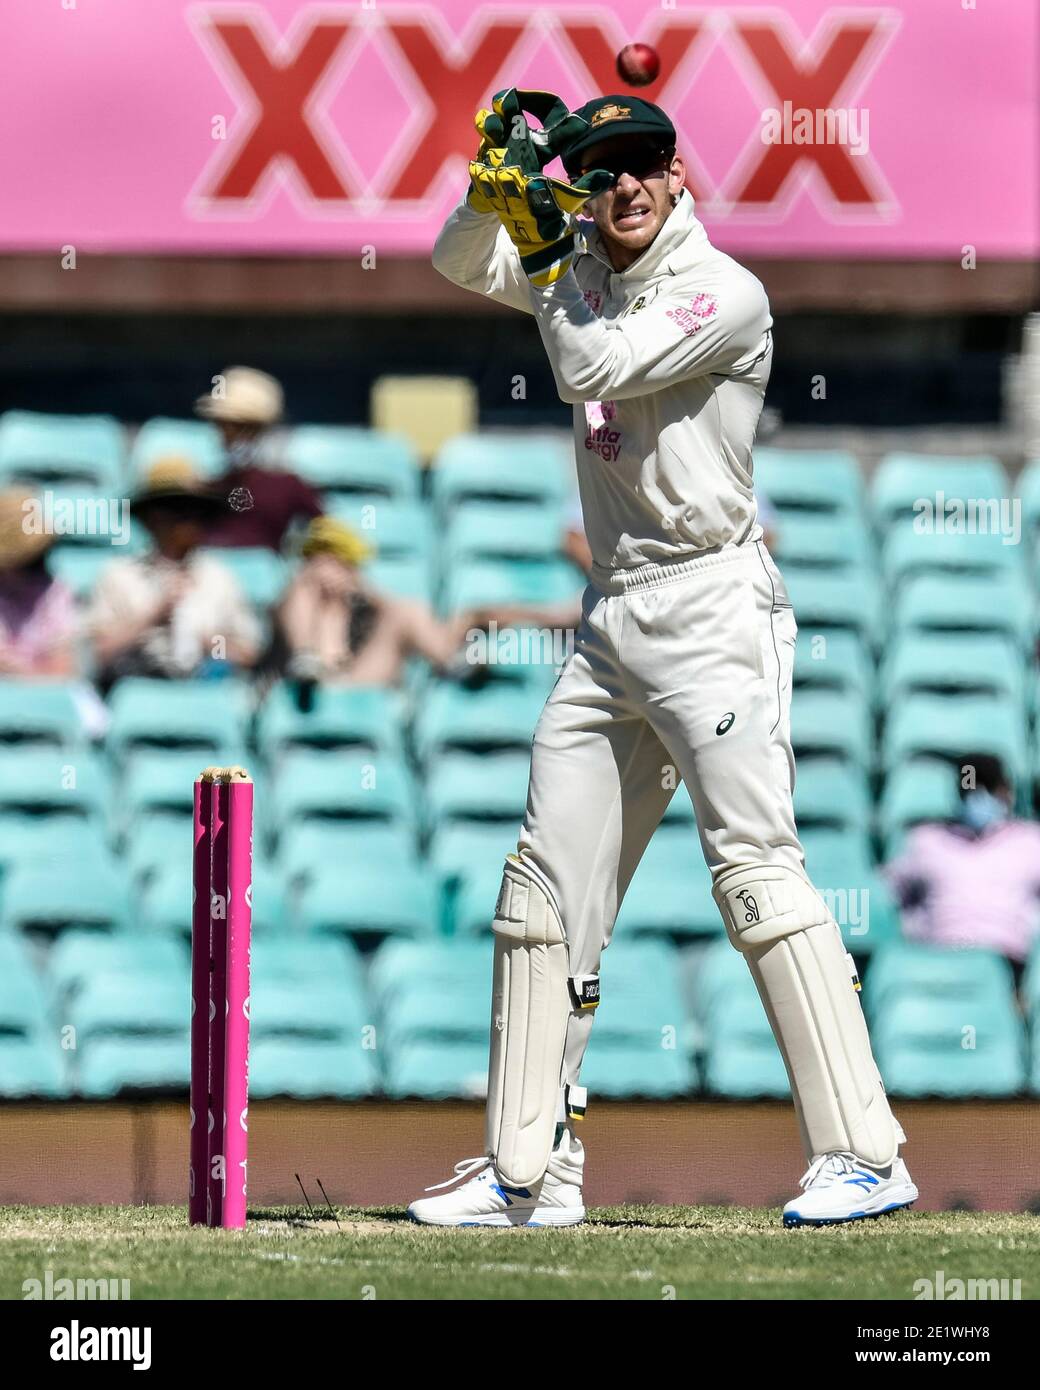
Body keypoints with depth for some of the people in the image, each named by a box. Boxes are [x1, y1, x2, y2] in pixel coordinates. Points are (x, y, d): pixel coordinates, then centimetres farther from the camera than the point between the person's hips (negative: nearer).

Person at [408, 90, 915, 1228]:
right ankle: (529, 1175, 13)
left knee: (755, 868, -18)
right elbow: (461, 265, 16)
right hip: (610, 624, 8)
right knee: (545, 889, 7)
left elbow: (593, 372, -17)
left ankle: (862, 1156, -21)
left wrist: (542, 255, -14)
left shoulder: (728, 294, -10)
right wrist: (499, 186, -2)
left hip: (710, 612, -8)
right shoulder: (587, 272, 13)